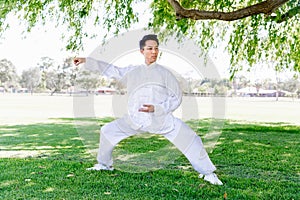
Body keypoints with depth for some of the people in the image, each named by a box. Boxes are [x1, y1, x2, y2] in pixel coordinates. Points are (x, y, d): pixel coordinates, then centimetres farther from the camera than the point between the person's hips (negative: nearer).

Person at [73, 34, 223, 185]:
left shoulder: (164, 73, 1)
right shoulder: (132, 71, 10)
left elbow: (176, 97, -2)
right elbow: (110, 70, 16)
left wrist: (156, 108, -16)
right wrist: (86, 61, 13)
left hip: (162, 119, -3)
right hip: (136, 120, 3)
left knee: (190, 139, -16)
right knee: (107, 131, 10)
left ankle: (207, 173, 1)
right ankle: (104, 164, 34)